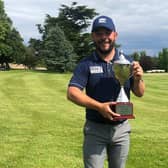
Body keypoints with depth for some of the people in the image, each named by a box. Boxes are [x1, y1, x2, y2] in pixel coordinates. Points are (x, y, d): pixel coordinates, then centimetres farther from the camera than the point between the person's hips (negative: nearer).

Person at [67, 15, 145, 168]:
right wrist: (99, 106, -28)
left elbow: (139, 93, 2)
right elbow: (72, 93, -16)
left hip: (121, 129, 3)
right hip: (95, 129, -2)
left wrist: (138, 80, -21)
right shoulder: (86, 64, -6)